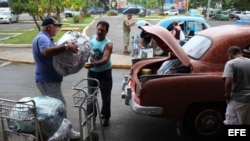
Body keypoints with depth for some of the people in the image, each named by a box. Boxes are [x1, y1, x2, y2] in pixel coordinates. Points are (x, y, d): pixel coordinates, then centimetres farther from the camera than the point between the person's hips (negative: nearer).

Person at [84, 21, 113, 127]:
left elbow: (105, 59, -32)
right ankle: (90, 115, 28)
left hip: (105, 72, -4)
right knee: (91, 94, 13)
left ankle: (105, 116, 24)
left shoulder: (108, 44, -19)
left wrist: (94, 64, -48)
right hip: (92, 72, 4)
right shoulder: (91, 39, -2)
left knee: (105, 96, 7)